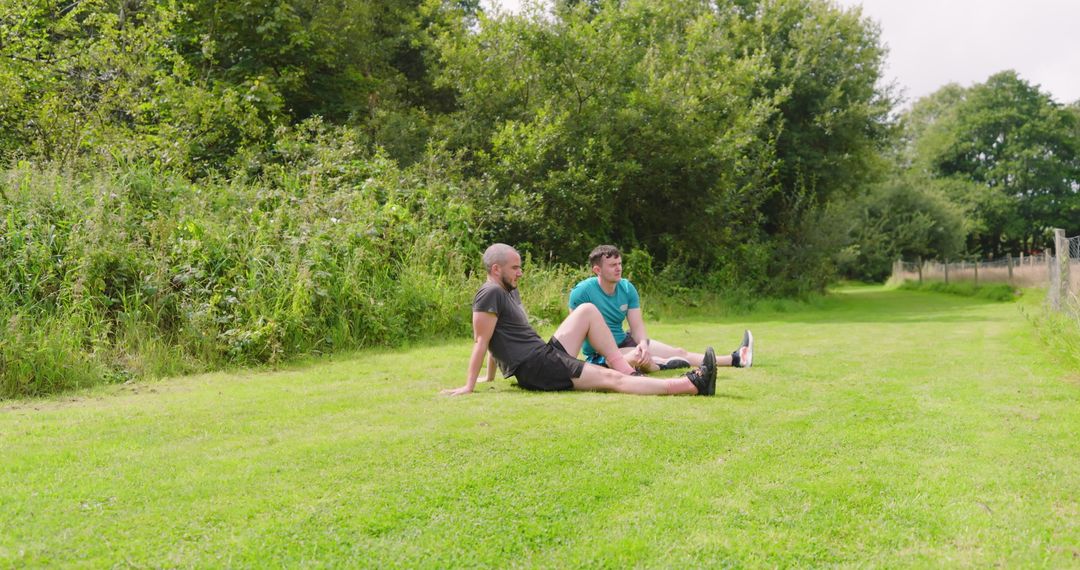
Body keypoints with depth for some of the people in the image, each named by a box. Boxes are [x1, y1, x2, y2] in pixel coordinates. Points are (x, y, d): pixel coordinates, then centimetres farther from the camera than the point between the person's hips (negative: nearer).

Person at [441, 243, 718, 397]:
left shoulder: (510, 291, 19)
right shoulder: (491, 293, -12)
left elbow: (499, 340, 26)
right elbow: (481, 342, -17)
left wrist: (491, 376, 27)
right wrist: (469, 387, -18)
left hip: (547, 354, 10)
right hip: (535, 368, -10)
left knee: (587, 310, 8)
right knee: (612, 379, -18)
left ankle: (628, 371, -2)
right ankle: (693, 384, -26)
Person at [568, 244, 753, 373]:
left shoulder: (627, 288, -2)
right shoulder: (582, 291, -19)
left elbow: (637, 326, -4)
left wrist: (643, 343, -28)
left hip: (624, 342, 7)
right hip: (600, 353, -7)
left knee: (679, 352, 6)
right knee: (638, 358, -39)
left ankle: (735, 359, 10)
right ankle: (660, 365, -9)